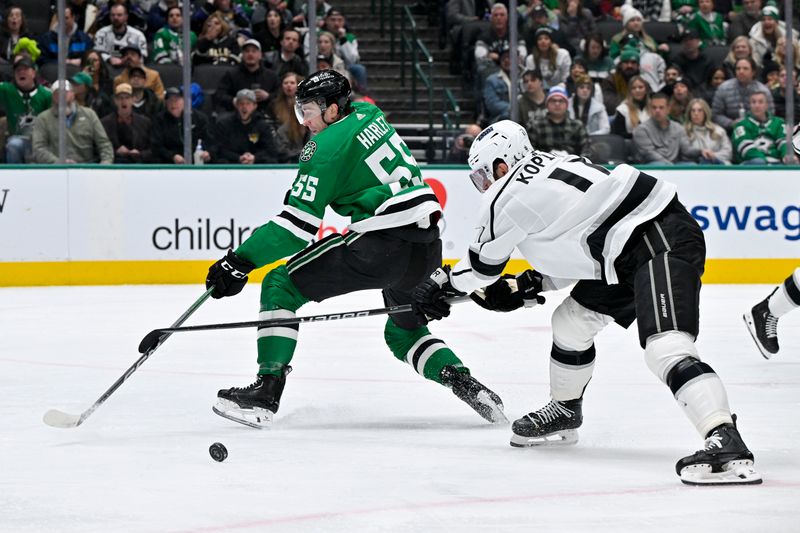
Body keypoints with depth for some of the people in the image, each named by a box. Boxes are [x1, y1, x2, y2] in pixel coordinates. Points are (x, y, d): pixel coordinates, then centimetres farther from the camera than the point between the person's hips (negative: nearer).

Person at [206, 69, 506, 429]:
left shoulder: (327, 145, -5)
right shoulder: (367, 115, 18)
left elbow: (299, 224, -10)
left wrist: (242, 260, -9)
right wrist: (300, 194, 29)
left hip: (383, 243, -8)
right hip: (428, 243, 8)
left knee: (280, 286, 1)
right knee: (403, 331, 31)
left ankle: (266, 391, -7)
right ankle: (464, 383, 8)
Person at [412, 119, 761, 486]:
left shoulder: (509, 195, -5)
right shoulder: (546, 170, 21)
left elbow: (483, 263, 10)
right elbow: (571, 255, 29)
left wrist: (439, 286, 26)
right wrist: (523, 288, 25)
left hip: (662, 244, -11)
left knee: (665, 347, -27)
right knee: (571, 322, 23)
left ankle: (726, 443, -44)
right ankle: (564, 413, 45)